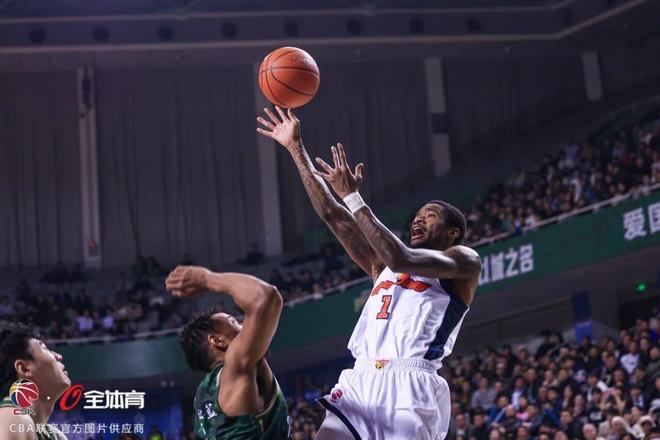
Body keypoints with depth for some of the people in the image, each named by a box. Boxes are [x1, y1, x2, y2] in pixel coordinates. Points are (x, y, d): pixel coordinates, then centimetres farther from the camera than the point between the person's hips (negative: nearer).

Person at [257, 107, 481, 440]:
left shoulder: (465, 262, 9)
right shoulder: (383, 267, 29)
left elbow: (399, 258, -9)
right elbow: (331, 213, 26)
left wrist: (352, 196, -6)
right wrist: (296, 148, 24)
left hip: (409, 388, -6)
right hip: (360, 384, 6)